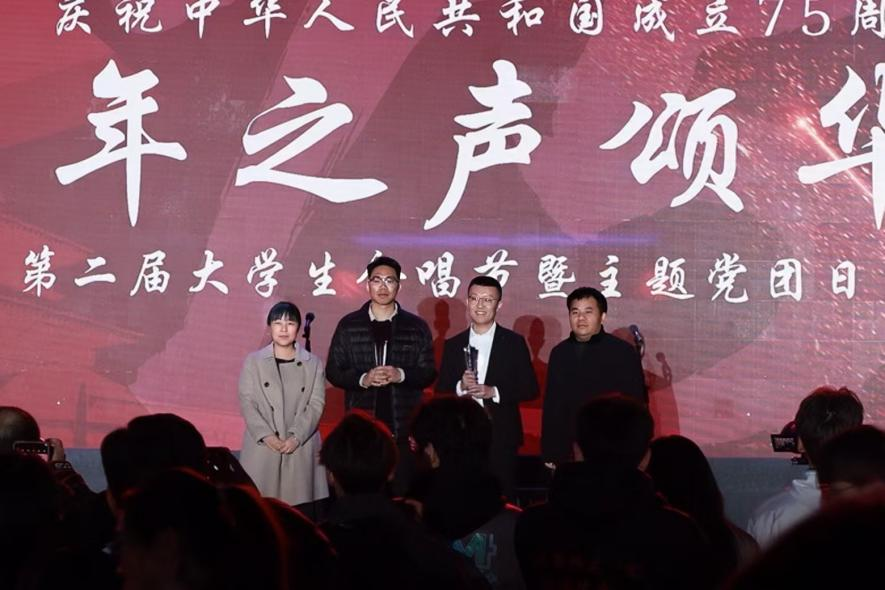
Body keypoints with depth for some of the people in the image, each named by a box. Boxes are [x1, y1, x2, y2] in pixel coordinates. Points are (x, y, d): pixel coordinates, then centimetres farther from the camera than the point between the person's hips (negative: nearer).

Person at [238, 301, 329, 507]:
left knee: (298, 504, -4)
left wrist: (296, 437, -12)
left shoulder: (313, 364, 9)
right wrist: (266, 435, -12)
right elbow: (247, 402, 1)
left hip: (301, 447, 0)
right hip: (262, 445, 0)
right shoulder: (253, 361, 8)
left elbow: (316, 404, 2)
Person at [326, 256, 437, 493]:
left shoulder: (416, 327, 8)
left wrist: (401, 375, -13)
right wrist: (363, 379, -11)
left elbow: (429, 374, 6)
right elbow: (334, 372, 7)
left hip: (403, 427, 0)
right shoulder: (348, 325, 9)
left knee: (403, 492, -2)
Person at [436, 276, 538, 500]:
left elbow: (530, 389, 1)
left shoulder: (514, 342, 4)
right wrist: (460, 387, -11)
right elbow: (440, 391, 10)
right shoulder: (453, 345, 11)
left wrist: (494, 392, -13)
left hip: (501, 436, -2)